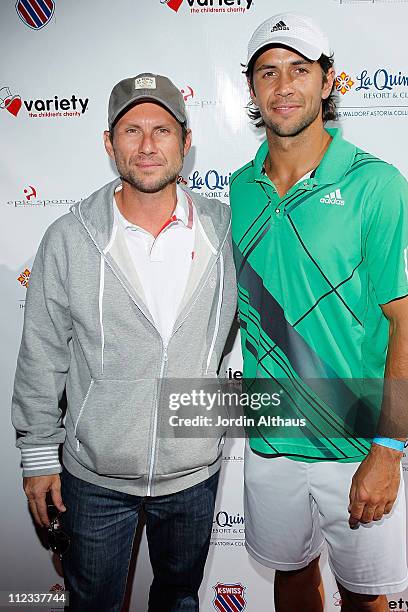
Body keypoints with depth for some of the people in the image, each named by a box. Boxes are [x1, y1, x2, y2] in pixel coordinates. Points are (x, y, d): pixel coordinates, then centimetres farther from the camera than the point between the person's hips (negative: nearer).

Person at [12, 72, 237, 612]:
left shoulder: (226, 228, -8)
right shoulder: (68, 238, -12)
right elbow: (41, 356, -5)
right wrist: (38, 455, -1)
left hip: (194, 470, 2)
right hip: (95, 473, -1)